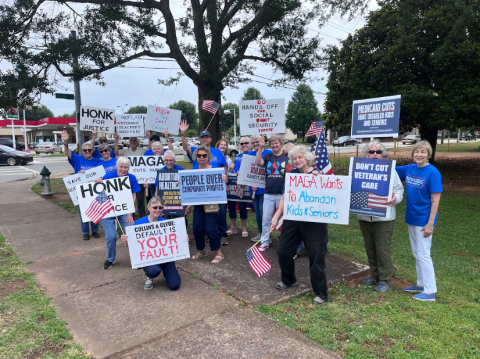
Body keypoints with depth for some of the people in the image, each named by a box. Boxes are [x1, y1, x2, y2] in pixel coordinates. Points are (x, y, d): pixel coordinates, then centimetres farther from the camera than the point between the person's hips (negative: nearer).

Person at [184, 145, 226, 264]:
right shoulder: (193, 170, 4)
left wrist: (224, 180, -30)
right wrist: (190, 204, 7)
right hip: (198, 203, 5)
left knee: (210, 228, -8)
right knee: (197, 227, 3)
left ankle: (218, 253, 10)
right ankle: (201, 251, 26)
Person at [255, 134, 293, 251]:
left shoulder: (287, 157, 1)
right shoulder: (267, 157, 6)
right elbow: (258, 162, -12)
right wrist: (261, 148, -19)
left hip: (282, 194, -2)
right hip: (268, 194, 2)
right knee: (266, 219, 7)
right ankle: (265, 242, 19)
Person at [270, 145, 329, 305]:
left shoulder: (318, 174, -6)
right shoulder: (292, 174, 7)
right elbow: (285, 197, 9)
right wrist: (276, 217, 6)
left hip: (313, 222, -5)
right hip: (292, 219, 5)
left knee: (316, 256, 0)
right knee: (283, 250, 12)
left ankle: (321, 293, 16)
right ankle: (288, 280, 37)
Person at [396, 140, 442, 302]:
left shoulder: (433, 173, -15)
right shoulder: (409, 169, 3)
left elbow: (435, 200, -15)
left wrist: (430, 224, -17)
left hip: (423, 220, -7)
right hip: (411, 218, 7)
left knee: (423, 254, -1)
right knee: (416, 253, 17)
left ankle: (430, 291, 11)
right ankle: (421, 283, 31)